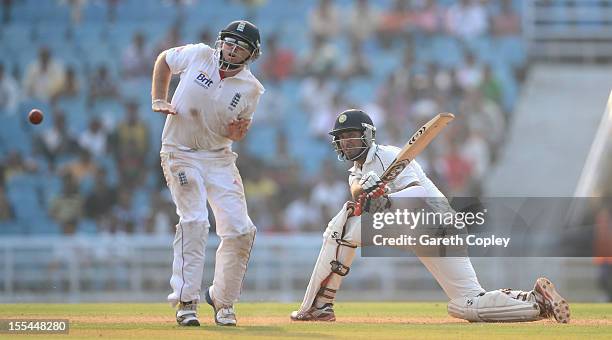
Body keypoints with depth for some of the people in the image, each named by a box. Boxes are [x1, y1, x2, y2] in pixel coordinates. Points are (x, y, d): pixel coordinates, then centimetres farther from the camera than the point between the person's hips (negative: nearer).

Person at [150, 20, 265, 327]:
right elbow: (164, 60, 10)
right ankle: (186, 302, -18)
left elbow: (235, 133, 6)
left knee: (240, 230, -4)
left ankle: (222, 299, 14)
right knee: (194, 221, -20)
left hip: (219, 157, 3)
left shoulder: (252, 89, -4)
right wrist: (158, 100, -1)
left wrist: (238, 130, -19)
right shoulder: (199, 55, -8)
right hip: (181, 153, -3)